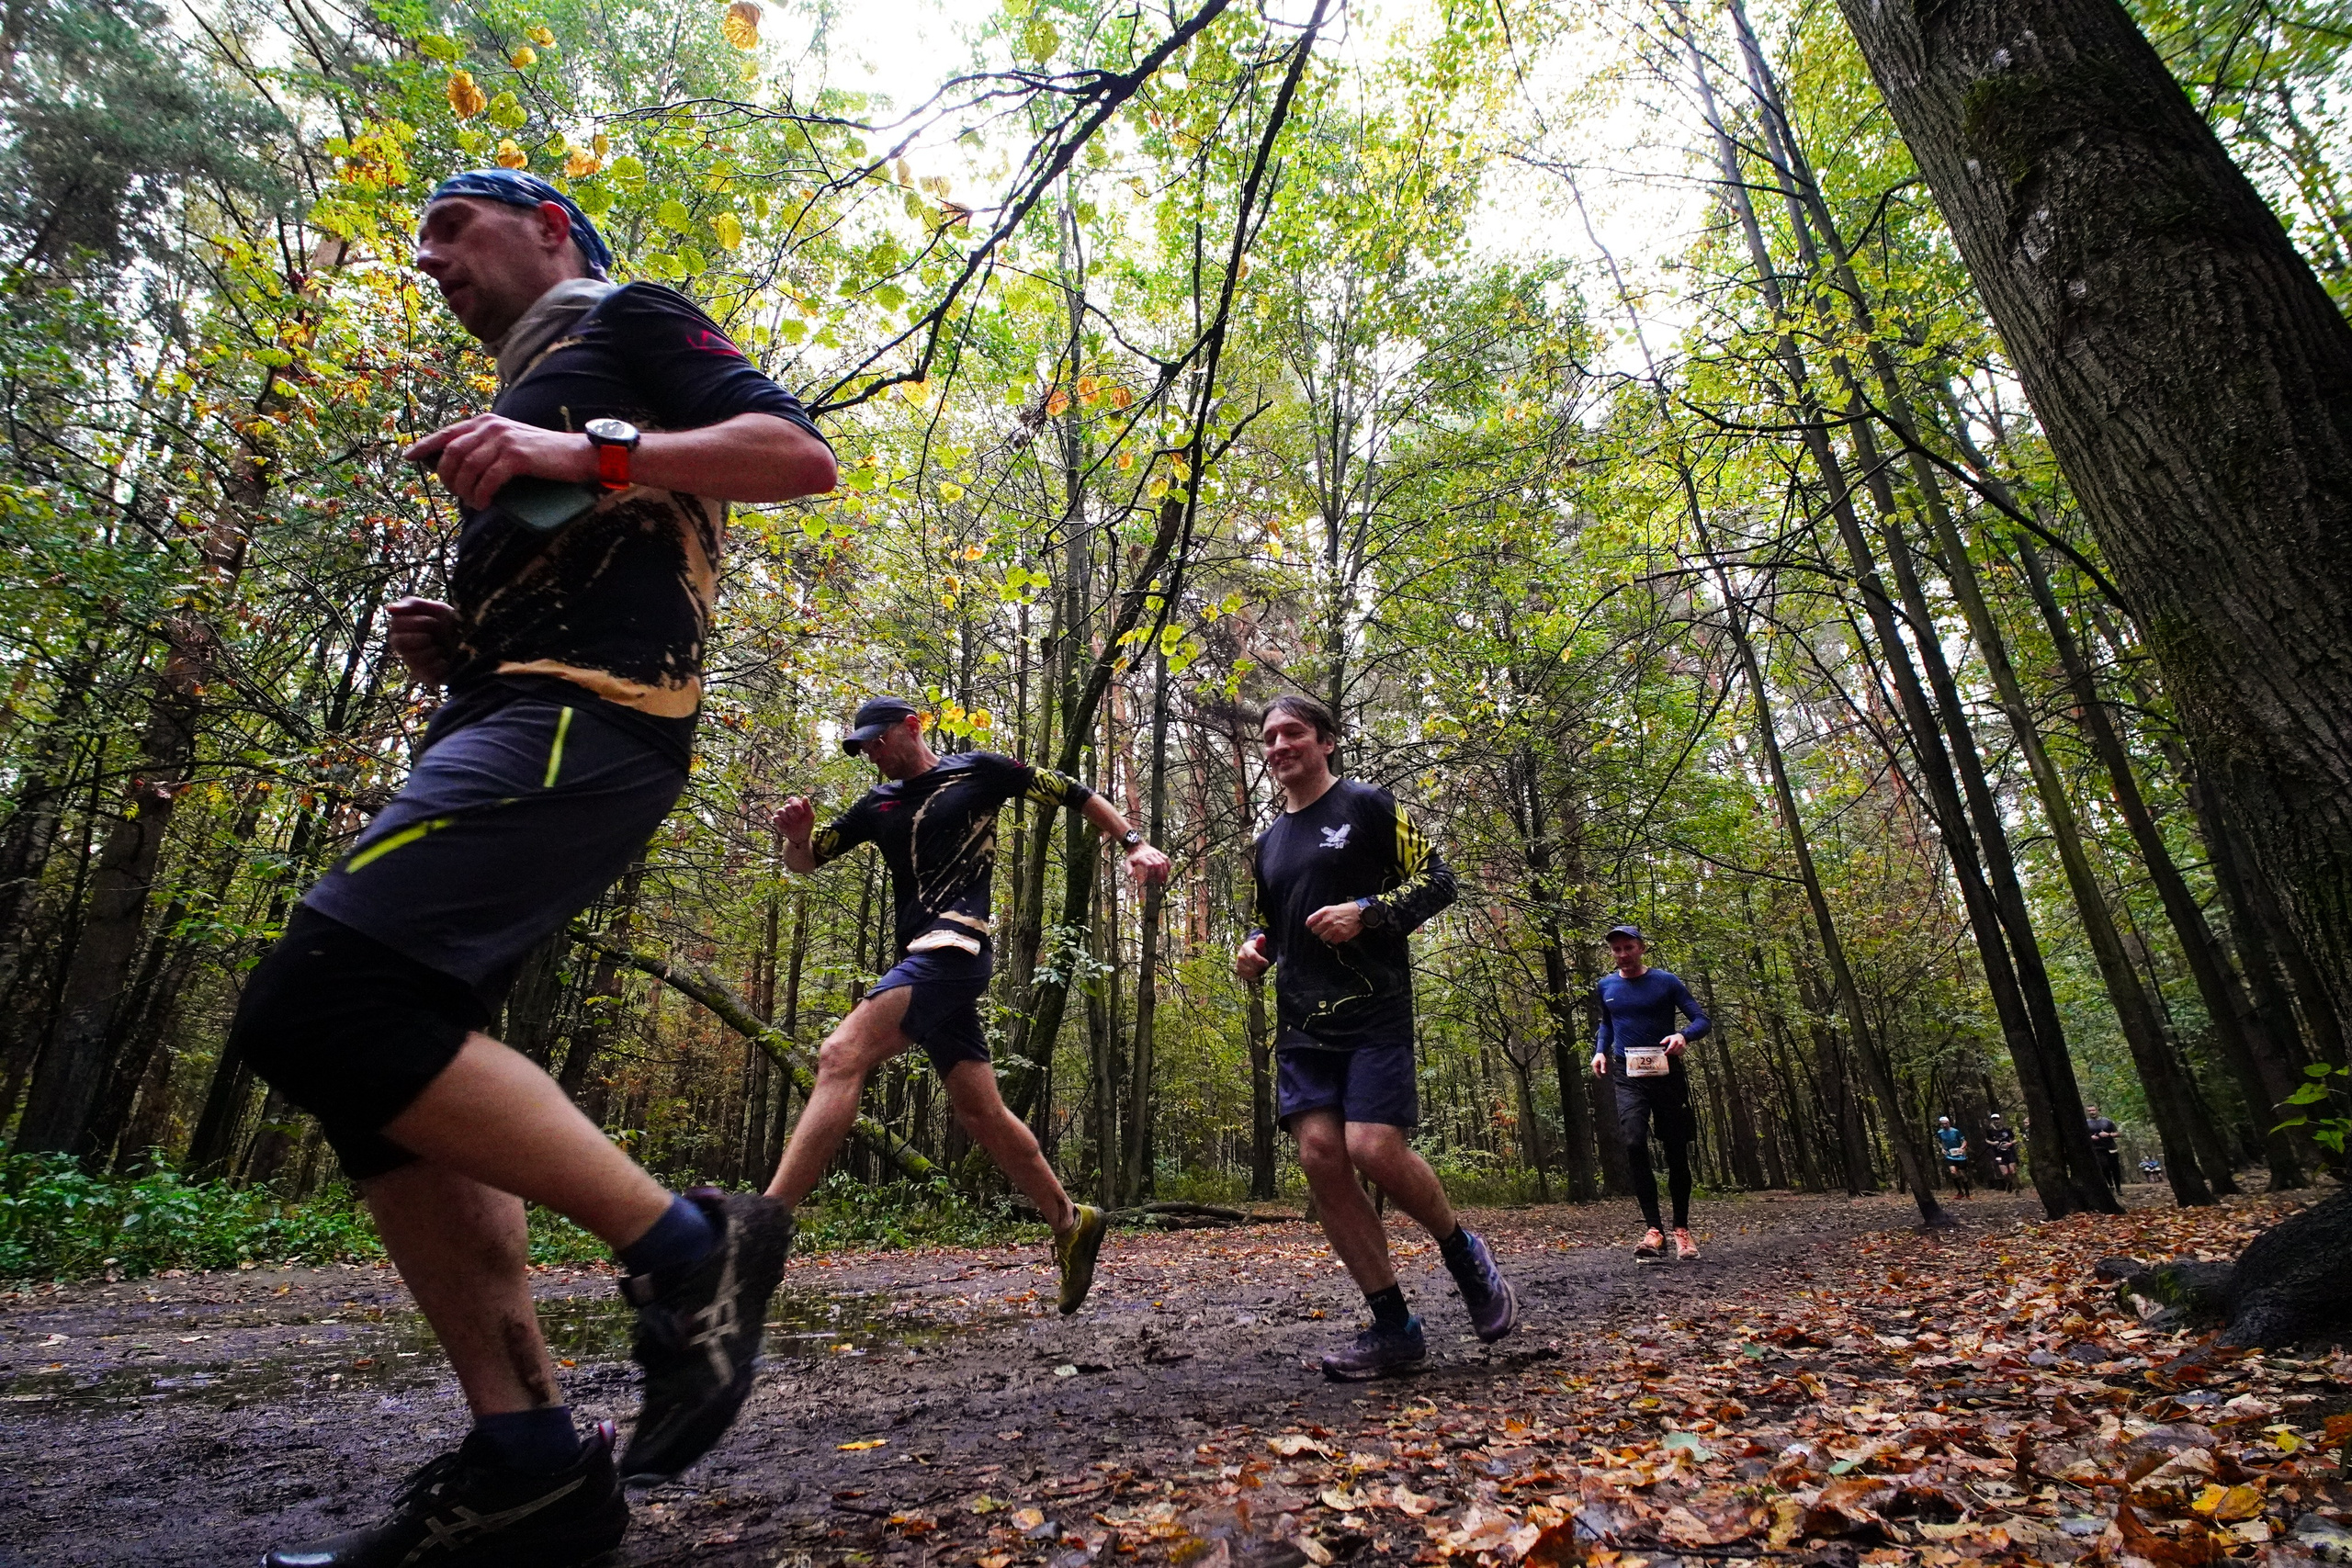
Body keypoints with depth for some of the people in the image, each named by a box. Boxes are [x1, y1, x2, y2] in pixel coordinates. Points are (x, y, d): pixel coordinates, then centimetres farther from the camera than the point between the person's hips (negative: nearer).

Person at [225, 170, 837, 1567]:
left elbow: (802, 454, -5)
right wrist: (448, 642, 17)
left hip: (586, 718, -9)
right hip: (512, 724, 9)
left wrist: (588, 451, -15)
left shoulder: (628, 320, 13)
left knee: (321, 1002, -23)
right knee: (382, 1063, 0)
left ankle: (690, 1248, -15)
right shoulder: (527, 402, 38)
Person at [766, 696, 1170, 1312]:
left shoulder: (978, 770, 5)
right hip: (922, 961, 8)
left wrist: (1134, 843, -1)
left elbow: (1074, 794, 9)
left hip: (954, 944, -8)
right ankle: (1070, 1221, 21)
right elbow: (804, 862, 22)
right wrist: (796, 835, -2)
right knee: (982, 1113, 8)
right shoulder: (878, 805, 21)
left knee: (841, 1056, -22)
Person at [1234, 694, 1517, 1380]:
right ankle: (1393, 1328, 7)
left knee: (1374, 1150, -17)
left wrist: (1365, 912, -17)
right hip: (1301, 1023, 6)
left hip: (1374, 1012, -6)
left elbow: (1437, 880, -2)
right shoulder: (1268, 843, 19)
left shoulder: (1369, 806, 2)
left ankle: (1463, 1252, 15)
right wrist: (1254, 951, 6)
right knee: (1320, 1159, -6)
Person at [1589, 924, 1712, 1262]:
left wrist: (1683, 1035, -24)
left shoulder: (1665, 982, -3)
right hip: (1629, 1078, 1)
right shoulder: (1606, 987, 7)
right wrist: (1600, 1051, 6)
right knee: (1633, 1144, -19)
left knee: (1677, 1151, 6)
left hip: (1666, 1073, -1)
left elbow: (1701, 1019, -3)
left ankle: (1682, 1229, 22)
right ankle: (1654, 1230, -16)